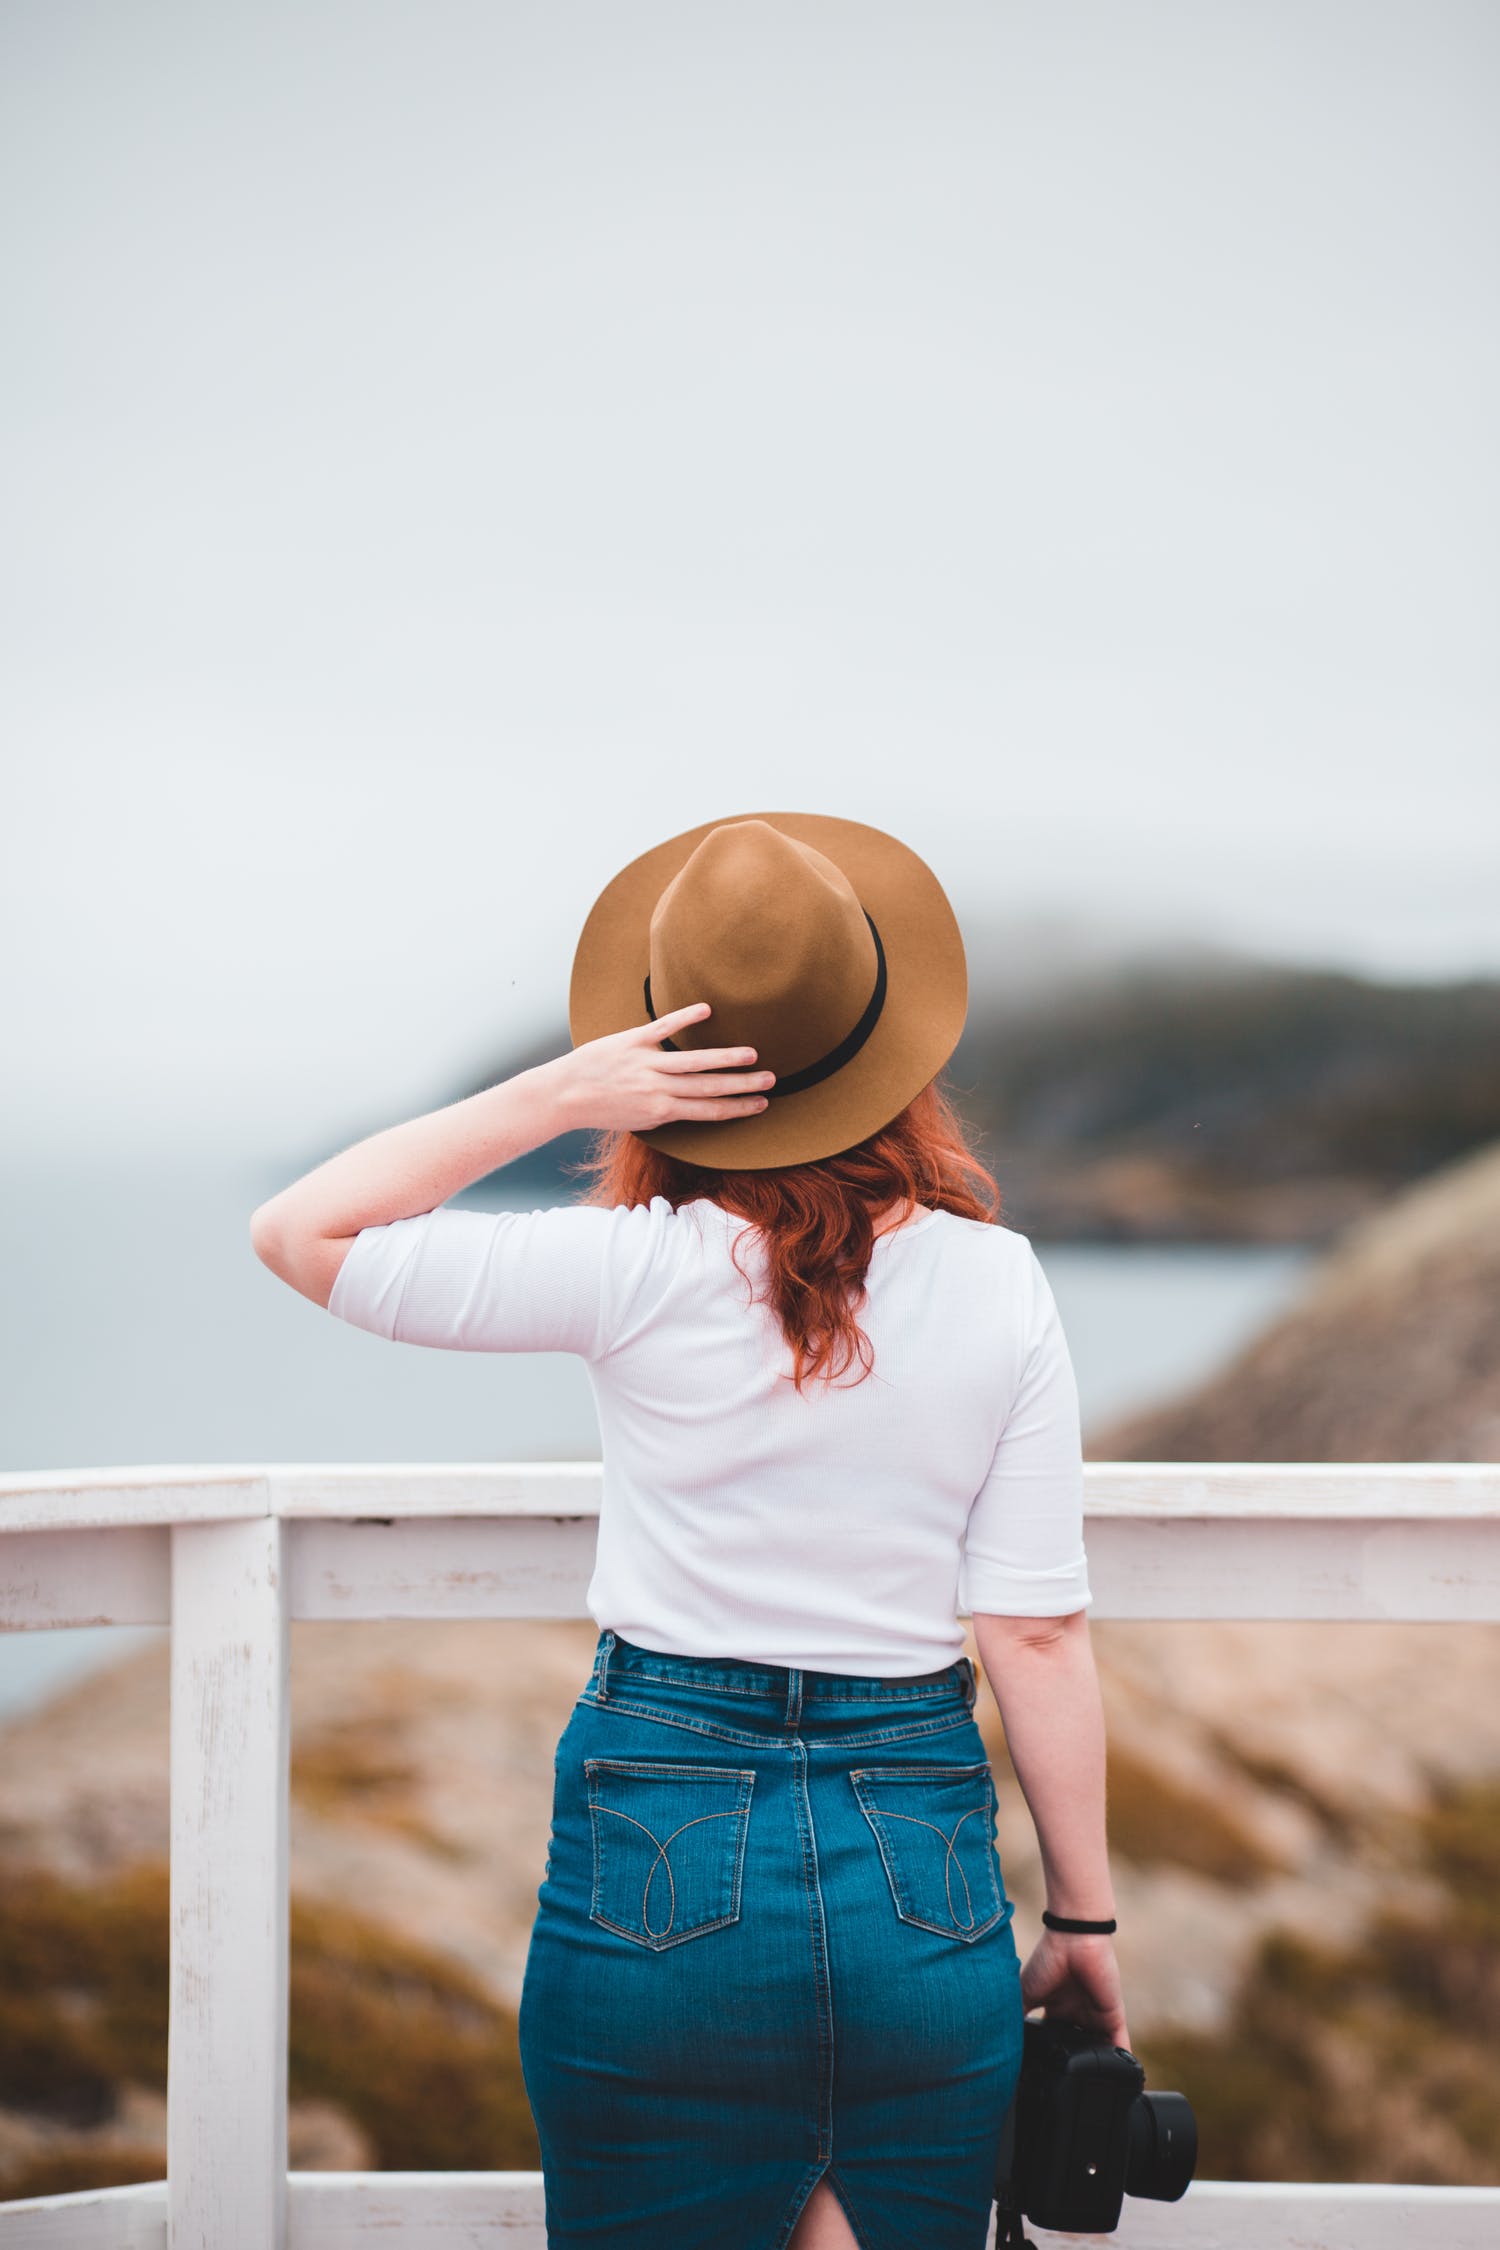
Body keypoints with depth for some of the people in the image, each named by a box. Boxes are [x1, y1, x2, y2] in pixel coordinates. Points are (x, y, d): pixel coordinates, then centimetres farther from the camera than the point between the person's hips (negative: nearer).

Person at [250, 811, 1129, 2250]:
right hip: (927, 1876, 2)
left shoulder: (641, 1274, -10)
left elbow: (300, 1232, -3)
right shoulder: (998, 1285, -3)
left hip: (664, 1857, -2)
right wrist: (1085, 1918, 7)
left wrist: (556, 1095, -7)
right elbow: (1038, 1634, -2)